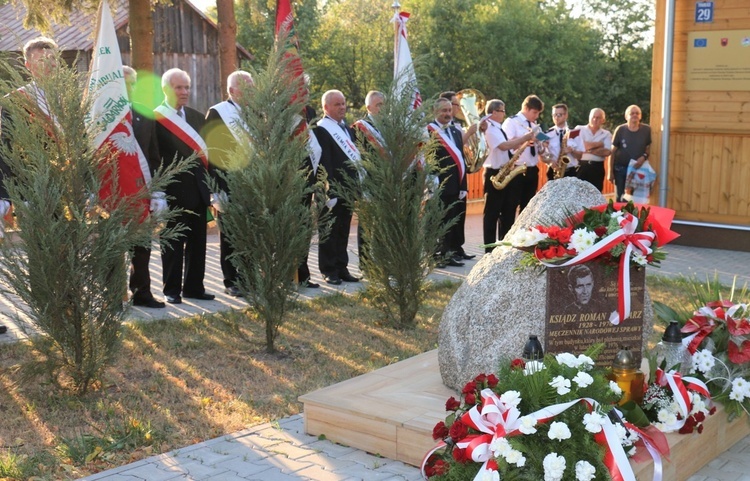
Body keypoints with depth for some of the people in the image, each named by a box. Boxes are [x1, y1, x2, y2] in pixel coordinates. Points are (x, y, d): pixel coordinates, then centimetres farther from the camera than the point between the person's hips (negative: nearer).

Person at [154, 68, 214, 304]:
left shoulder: (197, 117, 13)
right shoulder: (155, 119, -8)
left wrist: (212, 186, 9)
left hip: (198, 189, 6)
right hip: (174, 192, -6)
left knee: (197, 242, 12)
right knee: (173, 243, 4)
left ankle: (194, 286, 22)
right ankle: (172, 290, 15)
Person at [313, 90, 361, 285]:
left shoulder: (347, 128, 17)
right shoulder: (321, 129, -11)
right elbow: (325, 163, -16)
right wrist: (330, 192, -20)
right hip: (332, 189, -8)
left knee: (343, 230, 13)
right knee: (330, 231, 0)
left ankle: (342, 268, 19)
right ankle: (329, 270, 7)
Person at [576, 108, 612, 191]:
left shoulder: (606, 134, 9)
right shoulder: (579, 129, 4)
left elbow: (607, 152, -7)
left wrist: (589, 150, -12)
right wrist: (599, 144, -2)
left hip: (597, 168, 2)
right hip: (581, 167, -2)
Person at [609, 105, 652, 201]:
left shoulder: (647, 130, -4)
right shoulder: (620, 130, -5)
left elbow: (650, 147, 5)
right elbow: (613, 151, -1)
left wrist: (644, 157, -17)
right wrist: (611, 171, -3)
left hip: (638, 169, 0)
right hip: (620, 169, 0)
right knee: (621, 198, 6)